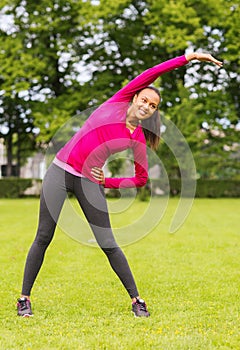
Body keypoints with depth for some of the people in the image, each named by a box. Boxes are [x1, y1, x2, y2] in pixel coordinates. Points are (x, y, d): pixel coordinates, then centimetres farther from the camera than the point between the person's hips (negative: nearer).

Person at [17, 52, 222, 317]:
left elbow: (141, 178, 10)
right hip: (60, 172, 0)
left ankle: (136, 300, 7)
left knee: (108, 244, -4)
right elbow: (150, 75, -3)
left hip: (89, 181, 1)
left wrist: (108, 182, -3)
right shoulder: (117, 103, 2)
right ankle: (24, 298, 10)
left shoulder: (138, 139, 4)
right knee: (44, 237, -1)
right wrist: (188, 58, -4)